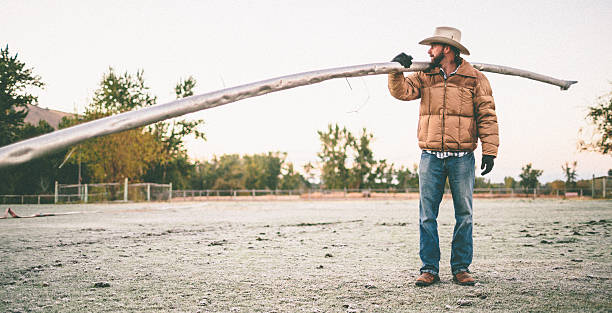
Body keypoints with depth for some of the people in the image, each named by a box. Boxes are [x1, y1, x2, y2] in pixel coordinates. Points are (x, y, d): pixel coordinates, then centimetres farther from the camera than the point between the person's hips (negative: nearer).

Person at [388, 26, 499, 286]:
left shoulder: (474, 78, 4)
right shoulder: (425, 77, 12)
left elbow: (487, 116, 1)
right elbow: (401, 91, 3)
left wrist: (489, 151, -5)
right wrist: (396, 71, -14)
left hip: (462, 157, -2)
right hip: (431, 157, 2)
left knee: (464, 214, 3)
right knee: (427, 215, 1)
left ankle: (461, 268, 13)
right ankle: (429, 269, 8)